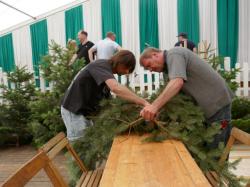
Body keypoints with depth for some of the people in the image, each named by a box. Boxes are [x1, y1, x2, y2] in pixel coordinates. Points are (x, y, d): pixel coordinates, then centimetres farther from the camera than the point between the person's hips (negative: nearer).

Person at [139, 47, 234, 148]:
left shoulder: (173, 54, -14)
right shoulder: (172, 60, 16)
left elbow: (177, 83, -34)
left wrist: (155, 106, -43)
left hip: (217, 102, -10)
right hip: (211, 102, 10)